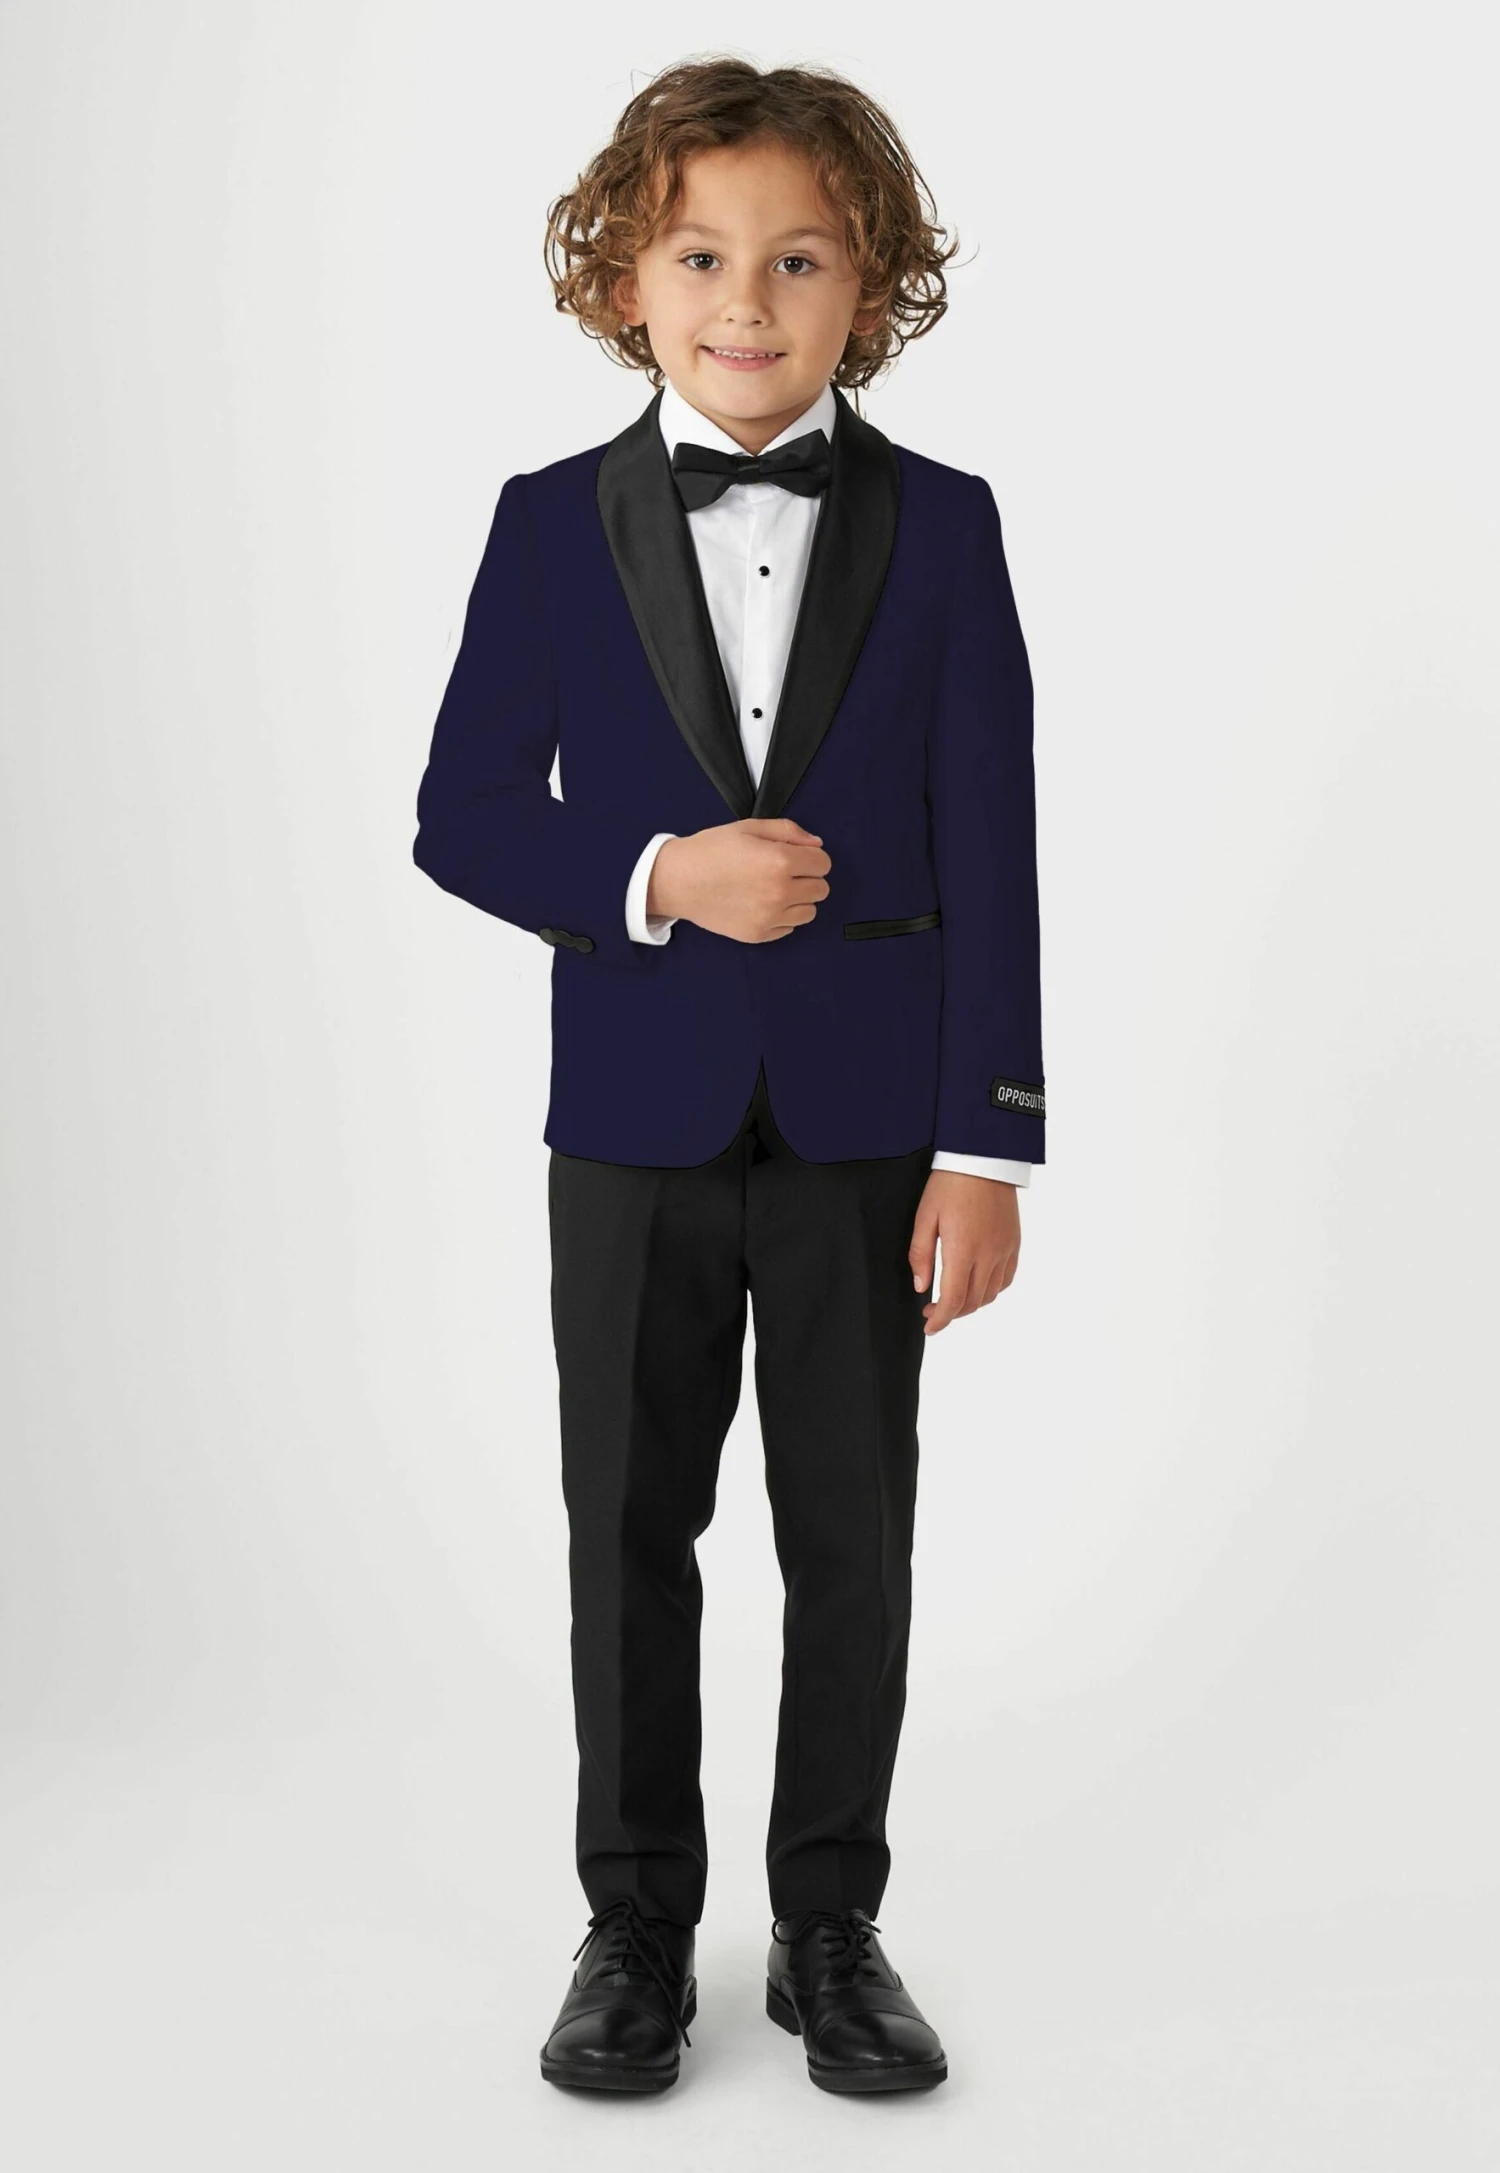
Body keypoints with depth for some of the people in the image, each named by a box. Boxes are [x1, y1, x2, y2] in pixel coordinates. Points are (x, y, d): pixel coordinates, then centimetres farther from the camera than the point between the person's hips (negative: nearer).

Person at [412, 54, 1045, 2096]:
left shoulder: (943, 525, -2)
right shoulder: (553, 524, 0)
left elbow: (990, 847, -4)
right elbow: (463, 815, 1)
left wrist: (987, 1141, -8)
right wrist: (653, 881, -17)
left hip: (869, 1123, 0)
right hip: (637, 1114, 1)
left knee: (853, 1537, 9)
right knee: (631, 1531, 10)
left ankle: (832, 1926, 27)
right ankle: (636, 1928, 27)